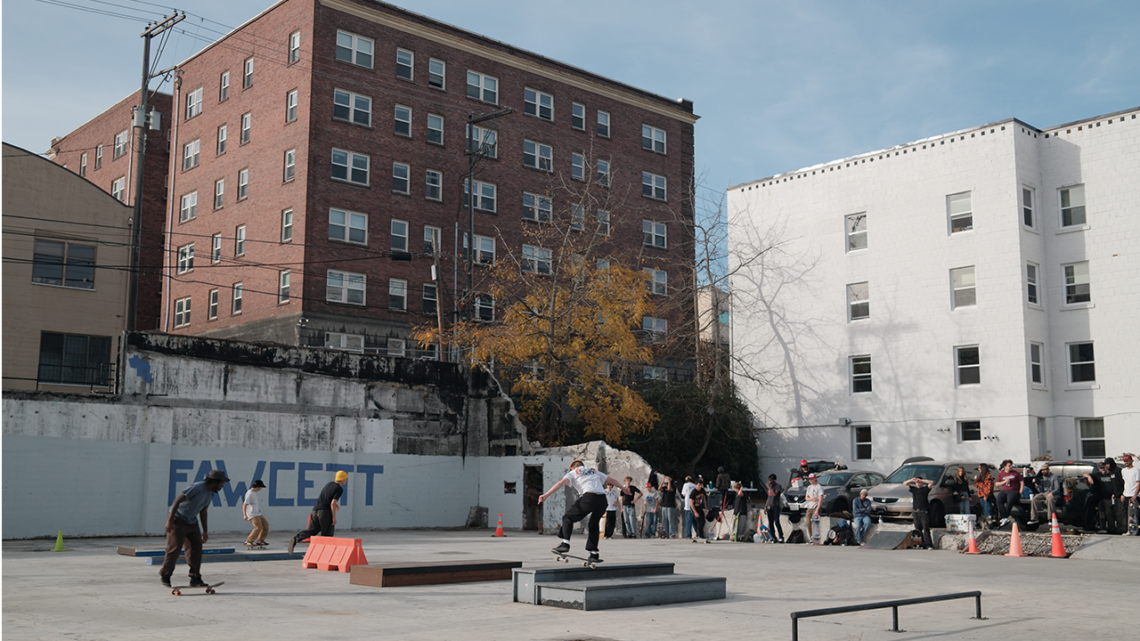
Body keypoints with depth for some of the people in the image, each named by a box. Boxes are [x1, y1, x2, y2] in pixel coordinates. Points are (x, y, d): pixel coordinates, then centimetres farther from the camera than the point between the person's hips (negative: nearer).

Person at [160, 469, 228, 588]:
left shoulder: (211, 493, 7)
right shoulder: (197, 487, -21)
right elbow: (177, 500, -22)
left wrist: (205, 531, 16)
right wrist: (170, 520, -24)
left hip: (192, 523, 8)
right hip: (178, 520, -8)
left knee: (196, 549, 0)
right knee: (174, 549, -9)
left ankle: (195, 579, 4)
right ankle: (165, 575, 9)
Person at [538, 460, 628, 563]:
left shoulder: (573, 473, 21)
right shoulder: (594, 471, 33)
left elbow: (561, 483, 4)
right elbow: (612, 480, 37)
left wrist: (546, 495, -5)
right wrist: (623, 488, 53)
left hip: (589, 497, -4)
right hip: (603, 499, 4)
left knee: (568, 517, 11)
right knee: (593, 525, 22)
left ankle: (565, 543, -6)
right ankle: (593, 554, 20)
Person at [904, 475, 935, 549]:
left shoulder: (925, 489, 5)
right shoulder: (913, 489, 15)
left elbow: (931, 483, -9)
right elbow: (905, 484, 15)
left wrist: (921, 480, -8)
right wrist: (912, 480, -1)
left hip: (924, 512, -5)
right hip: (916, 512, 5)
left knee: (926, 529, -12)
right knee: (918, 530, 4)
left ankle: (929, 545, -17)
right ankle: (922, 545, 9)